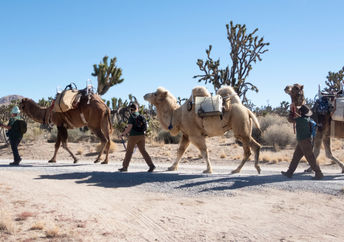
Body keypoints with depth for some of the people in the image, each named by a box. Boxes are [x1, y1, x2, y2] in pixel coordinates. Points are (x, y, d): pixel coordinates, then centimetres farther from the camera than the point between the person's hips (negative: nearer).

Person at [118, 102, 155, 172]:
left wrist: (124, 133, -3)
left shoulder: (132, 116, -10)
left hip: (133, 136, -6)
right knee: (143, 151, 5)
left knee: (129, 151, 7)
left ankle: (125, 167, 16)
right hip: (141, 135, 6)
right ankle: (151, 165, -7)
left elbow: (129, 127, -19)